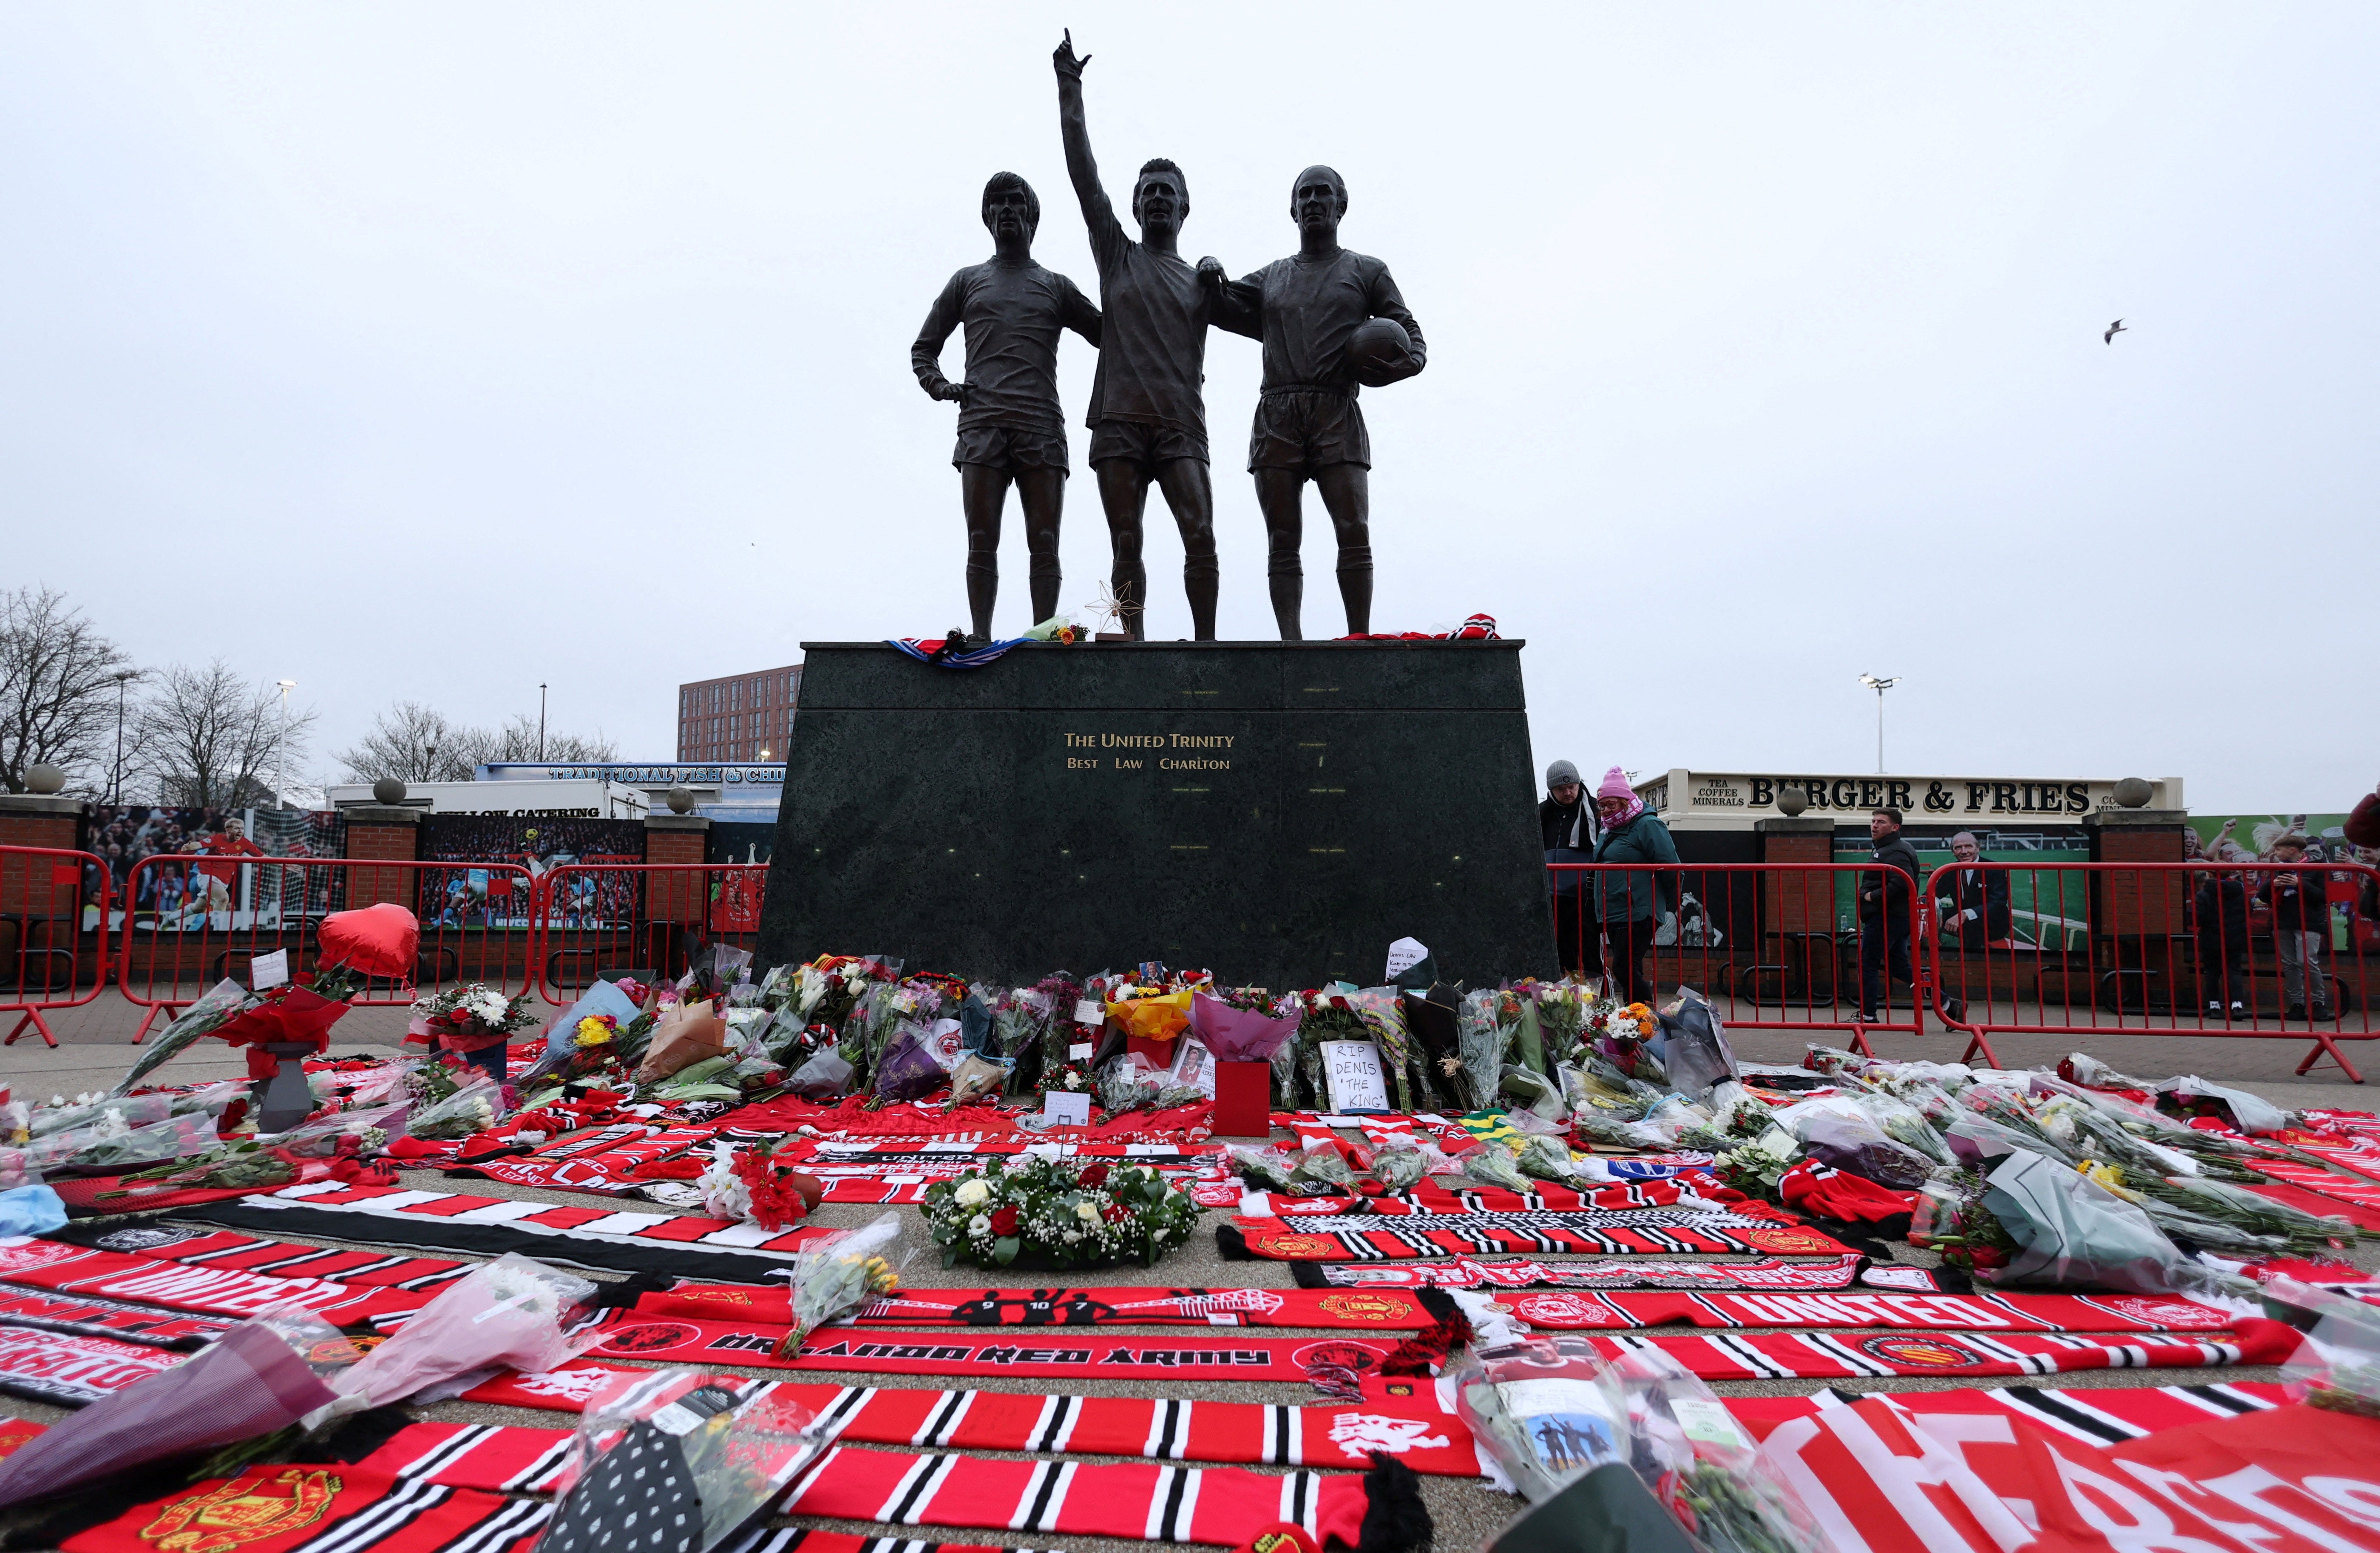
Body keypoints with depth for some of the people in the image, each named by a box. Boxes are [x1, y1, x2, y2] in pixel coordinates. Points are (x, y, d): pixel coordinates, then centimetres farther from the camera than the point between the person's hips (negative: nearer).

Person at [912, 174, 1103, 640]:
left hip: (1042, 426, 0)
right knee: (982, 543, -8)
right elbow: (923, 348, 24)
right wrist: (939, 387, 4)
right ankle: (981, 640, -8)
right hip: (982, 423, 0)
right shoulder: (968, 281, 23)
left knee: (1044, 544, -7)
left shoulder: (1056, 287, 22)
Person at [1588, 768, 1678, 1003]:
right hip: (1612, 915, 9)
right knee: (1630, 971, 12)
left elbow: (1671, 869, -13)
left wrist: (1672, 907, -9)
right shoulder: (1610, 831, 18)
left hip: (1638, 914, -9)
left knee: (1625, 969, -14)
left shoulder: (1647, 826, -10)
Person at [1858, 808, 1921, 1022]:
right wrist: (1869, 894, 13)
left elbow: (1902, 882, -30)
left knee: (1867, 964, -3)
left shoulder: (1895, 852, -15)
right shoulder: (1886, 850, 19)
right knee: (1900, 965, 16)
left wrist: (1874, 896, -19)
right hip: (1899, 917, 11)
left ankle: (1868, 1017, 2)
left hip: (1884, 918, -11)